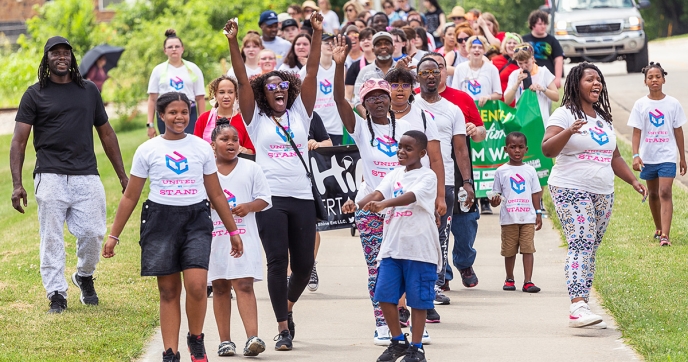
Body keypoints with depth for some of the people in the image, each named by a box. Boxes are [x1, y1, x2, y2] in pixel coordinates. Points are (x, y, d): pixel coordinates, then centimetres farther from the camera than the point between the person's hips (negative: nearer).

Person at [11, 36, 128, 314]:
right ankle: (57, 295, 3)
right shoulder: (35, 95, 6)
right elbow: (19, 141, 2)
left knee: (93, 234, -2)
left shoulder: (89, 91, 15)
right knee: (52, 239, -4)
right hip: (50, 178, -2)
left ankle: (84, 276, 26)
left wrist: (122, 176, 18)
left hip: (87, 177, 2)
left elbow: (106, 134, 21)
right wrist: (17, 184, -8)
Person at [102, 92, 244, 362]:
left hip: (196, 220, 0)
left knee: (196, 285, -16)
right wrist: (113, 235, 6)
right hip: (161, 221, 0)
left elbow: (216, 194, 13)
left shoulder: (202, 148, 7)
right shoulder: (147, 150, 3)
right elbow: (130, 197, 7)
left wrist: (233, 231, 14)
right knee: (168, 291, 2)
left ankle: (196, 338, 7)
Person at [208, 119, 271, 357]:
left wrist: (248, 206, -13)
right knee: (220, 287, 6)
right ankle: (225, 340, 12)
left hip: (243, 236, -1)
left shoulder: (251, 169, 5)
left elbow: (264, 199, 5)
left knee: (244, 284, -11)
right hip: (214, 237, 1)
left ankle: (252, 338, -21)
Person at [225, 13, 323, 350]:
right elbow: (243, 81, -2)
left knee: (304, 263, 6)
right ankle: (283, 328, -3)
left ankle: (288, 305, 35)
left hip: (302, 198, 3)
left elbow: (311, 74, 5)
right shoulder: (257, 118, 8)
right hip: (271, 198, -2)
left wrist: (317, 34, -4)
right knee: (277, 261, -10)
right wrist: (233, 43, -13)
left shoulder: (300, 114, 13)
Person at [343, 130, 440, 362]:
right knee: (385, 295, 4)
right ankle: (398, 342, 19)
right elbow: (379, 194, -2)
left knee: (418, 299, 0)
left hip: (419, 249, -6)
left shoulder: (427, 177, -6)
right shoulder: (395, 175, 13)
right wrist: (358, 204, -23)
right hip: (392, 247, 6)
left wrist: (383, 204, -40)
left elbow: (411, 196, -24)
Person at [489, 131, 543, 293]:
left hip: (528, 217, 1)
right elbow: (496, 194, 7)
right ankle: (509, 279, 21)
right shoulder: (501, 171, 5)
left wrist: (538, 213, 7)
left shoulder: (530, 170, 9)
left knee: (528, 248, -6)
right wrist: (495, 201, -15)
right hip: (508, 218, -1)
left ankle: (528, 281, -7)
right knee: (509, 250, 6)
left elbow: (535, 193, 12)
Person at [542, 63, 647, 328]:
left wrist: (633, 180, 19)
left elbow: (614, 157, 28)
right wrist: (568, 132, -31)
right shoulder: (565, 115, -5)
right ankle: (577, 307, -29)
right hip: (571, 191, -8)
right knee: (581, 245, -19)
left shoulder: (603, 118, 20)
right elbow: (547, 149, -16)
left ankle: (582, 304, 10)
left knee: (591, 249, 6)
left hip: (603, 194, 8)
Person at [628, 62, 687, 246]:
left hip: (667, 157, -2)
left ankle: (665, 235, -20)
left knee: (665, 193, -14)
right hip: (648, 157, 2)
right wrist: (635, 155, -14)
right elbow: (636, 132, -2)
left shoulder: (673, 104, -1)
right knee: (653, 193, 15)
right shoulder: (640, 105, -1)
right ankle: (658, 228, 34)